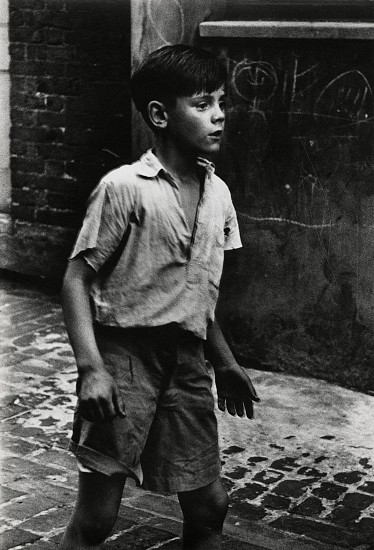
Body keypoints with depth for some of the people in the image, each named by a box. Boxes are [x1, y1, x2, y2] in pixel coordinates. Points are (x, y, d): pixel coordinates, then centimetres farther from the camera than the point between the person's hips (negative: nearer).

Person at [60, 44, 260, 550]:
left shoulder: (218, 193, 7)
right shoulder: (124, 187, -11)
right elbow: (77, 278, -11)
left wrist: (223, 360, 21)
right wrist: (90, 368, -20)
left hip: (188, 363, 6)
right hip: (125, 356, -6)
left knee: (208, 507, 11)